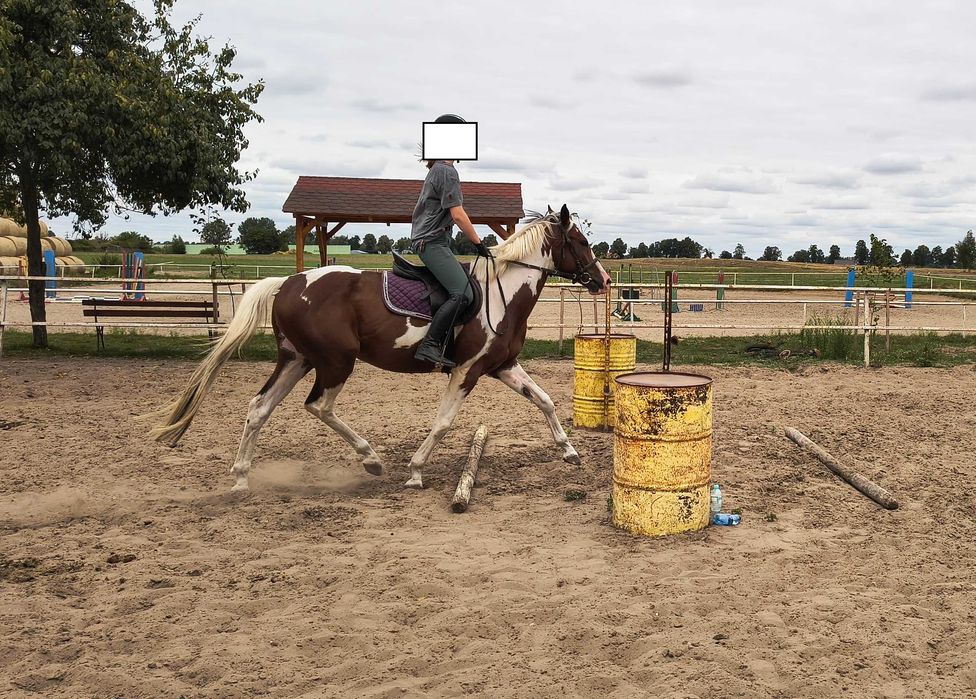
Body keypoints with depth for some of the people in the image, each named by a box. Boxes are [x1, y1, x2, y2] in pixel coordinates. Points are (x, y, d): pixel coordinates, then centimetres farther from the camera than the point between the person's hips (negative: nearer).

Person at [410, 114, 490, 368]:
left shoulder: (437, 170, 20)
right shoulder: (447, 171, -12)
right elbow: (458, 215, -16)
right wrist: (479, 243, -8)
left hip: (427, 240, 11)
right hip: (433, 242, -11)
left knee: (469, 279, 16)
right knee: (463, 294, -24)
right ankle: (430, 345, -28)